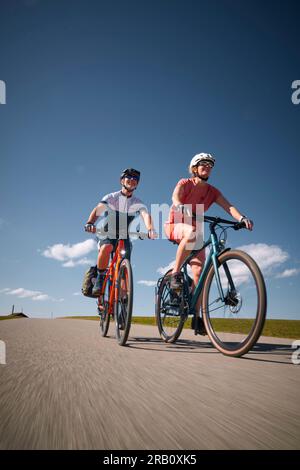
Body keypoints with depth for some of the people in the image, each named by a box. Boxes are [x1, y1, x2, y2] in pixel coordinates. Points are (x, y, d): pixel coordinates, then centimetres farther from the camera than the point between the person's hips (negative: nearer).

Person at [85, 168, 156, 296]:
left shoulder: (138, 203, 2)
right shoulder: (111, 197, -2)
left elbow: (146, 215, -18)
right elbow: (97, 210, -18)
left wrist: (150, 229, -40)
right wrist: (90, 223, -40)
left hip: (125, 238, 2)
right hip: (108, 235, -2)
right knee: (106, 248, -34)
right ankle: (99, 279, -15)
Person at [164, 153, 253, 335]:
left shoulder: (213, 192, 3)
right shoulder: (185, 183, -6)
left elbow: (228, 206, -15)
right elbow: (175, 197, -28)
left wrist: (241, 218, -36)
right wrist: (181, 207, -52)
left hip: (193, 232, 4)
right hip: (175, 226, -4)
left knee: (199, 271, -10)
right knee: (192, 232, -40)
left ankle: (197, 317, -3)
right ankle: (175, 274, -27)